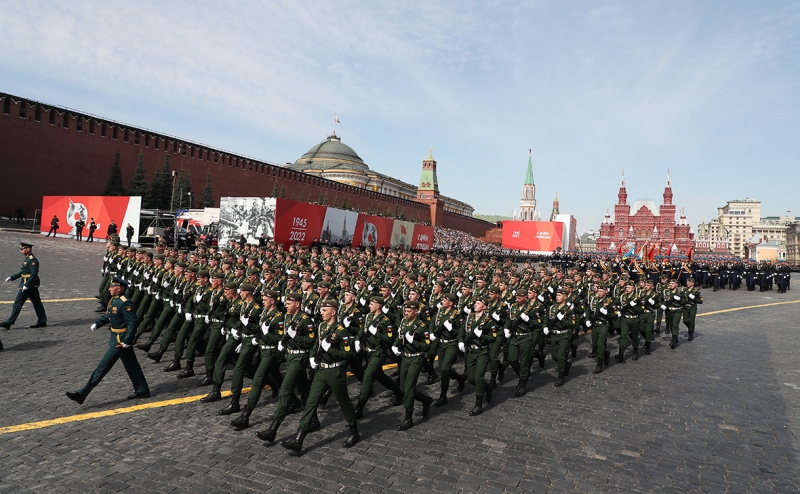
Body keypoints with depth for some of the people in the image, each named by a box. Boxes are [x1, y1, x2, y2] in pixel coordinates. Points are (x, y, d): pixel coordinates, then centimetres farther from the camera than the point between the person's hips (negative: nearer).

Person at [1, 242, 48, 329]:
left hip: (29, 285, -10)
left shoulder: (32, 260, -17)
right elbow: (22, 272, 24)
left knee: (18, 302, -5)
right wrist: (11, 277, 19)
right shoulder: (28, 259, 16)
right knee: (37, 303, 10)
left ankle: (9, 323, 1)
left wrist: (26, 285, -25)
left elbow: (34, 274, -23)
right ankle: (42, 321, 12)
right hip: (33, 286, 10)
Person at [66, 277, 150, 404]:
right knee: (131, 366, 16)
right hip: (116, 337, 10)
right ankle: (142, 390, 25)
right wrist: (97, 324, 2)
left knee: (103, 366, -3)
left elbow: (133, 323, -25)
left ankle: (82, 395, 5)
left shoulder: (125, 303, -22)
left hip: (121, 340, -10)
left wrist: (128, 341, -23)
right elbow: (107, 316, 19)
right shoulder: (113, 300, 8)